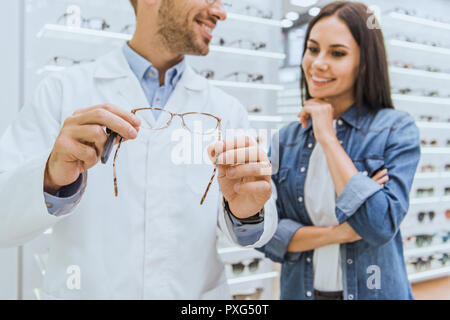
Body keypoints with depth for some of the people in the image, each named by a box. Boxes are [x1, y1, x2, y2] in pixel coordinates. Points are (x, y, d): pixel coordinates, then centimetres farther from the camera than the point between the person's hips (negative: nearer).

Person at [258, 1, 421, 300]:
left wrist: (328, 138, -19)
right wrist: (335, 233, -19)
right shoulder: (288, 139, -2)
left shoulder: (397, 129, -11)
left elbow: (380, 226, -23)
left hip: (373, 290, -2)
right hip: (300, 290, 3)